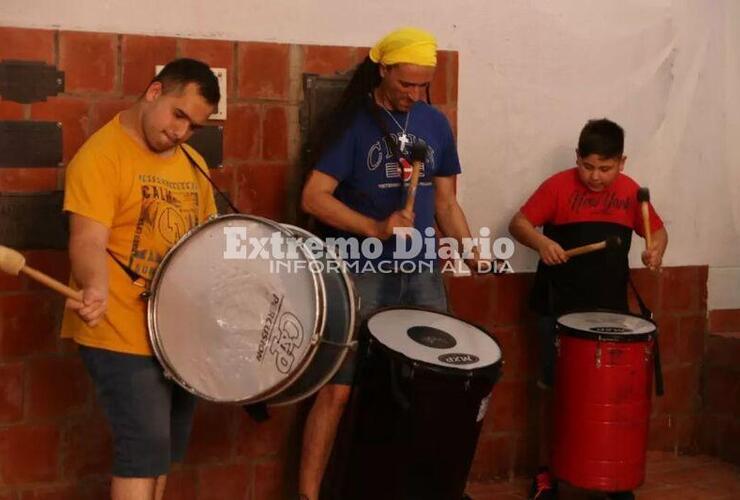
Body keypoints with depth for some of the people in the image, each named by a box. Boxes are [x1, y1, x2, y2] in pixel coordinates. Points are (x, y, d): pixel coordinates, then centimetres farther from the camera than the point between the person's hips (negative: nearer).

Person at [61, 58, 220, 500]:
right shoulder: (102, 155, -13)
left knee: (166, 450, 17)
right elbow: (89, 240, -24)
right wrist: (96, 288, -43)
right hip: (122, 335, -8)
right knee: (145, 450, -10)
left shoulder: (192, 162, 11)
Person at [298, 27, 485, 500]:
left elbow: (446, 201, 14)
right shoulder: (352, 121, -7)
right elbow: (314, 197, -12)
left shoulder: (436, 124, 9)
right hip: (361, 274, -5)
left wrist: (470, 248, -2)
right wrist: (376, 228, -22)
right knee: (339, 388, -4)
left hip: (423, 273, 5)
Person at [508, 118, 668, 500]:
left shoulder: (630, 191, 2)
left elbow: (656, 228, 14)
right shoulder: (559, 186, -9)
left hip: (611, 309, 3)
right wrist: (541, 242, -29)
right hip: (560, 309, -3)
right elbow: (518, 223, -9)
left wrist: (657, 249, -8)